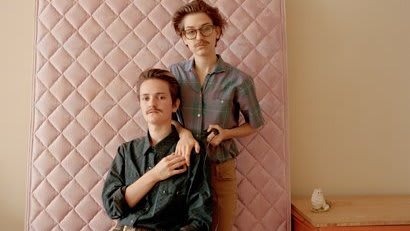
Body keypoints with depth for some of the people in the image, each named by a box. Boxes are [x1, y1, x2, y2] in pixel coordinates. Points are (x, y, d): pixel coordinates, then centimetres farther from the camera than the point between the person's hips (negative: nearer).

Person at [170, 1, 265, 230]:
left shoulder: (239, 80, -9)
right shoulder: (174, 73, -3)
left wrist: (226, 133, -14)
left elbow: (253, 124, 3)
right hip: (183, 165, 2)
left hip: (221, 170, -1)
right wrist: (183, 132, -15)